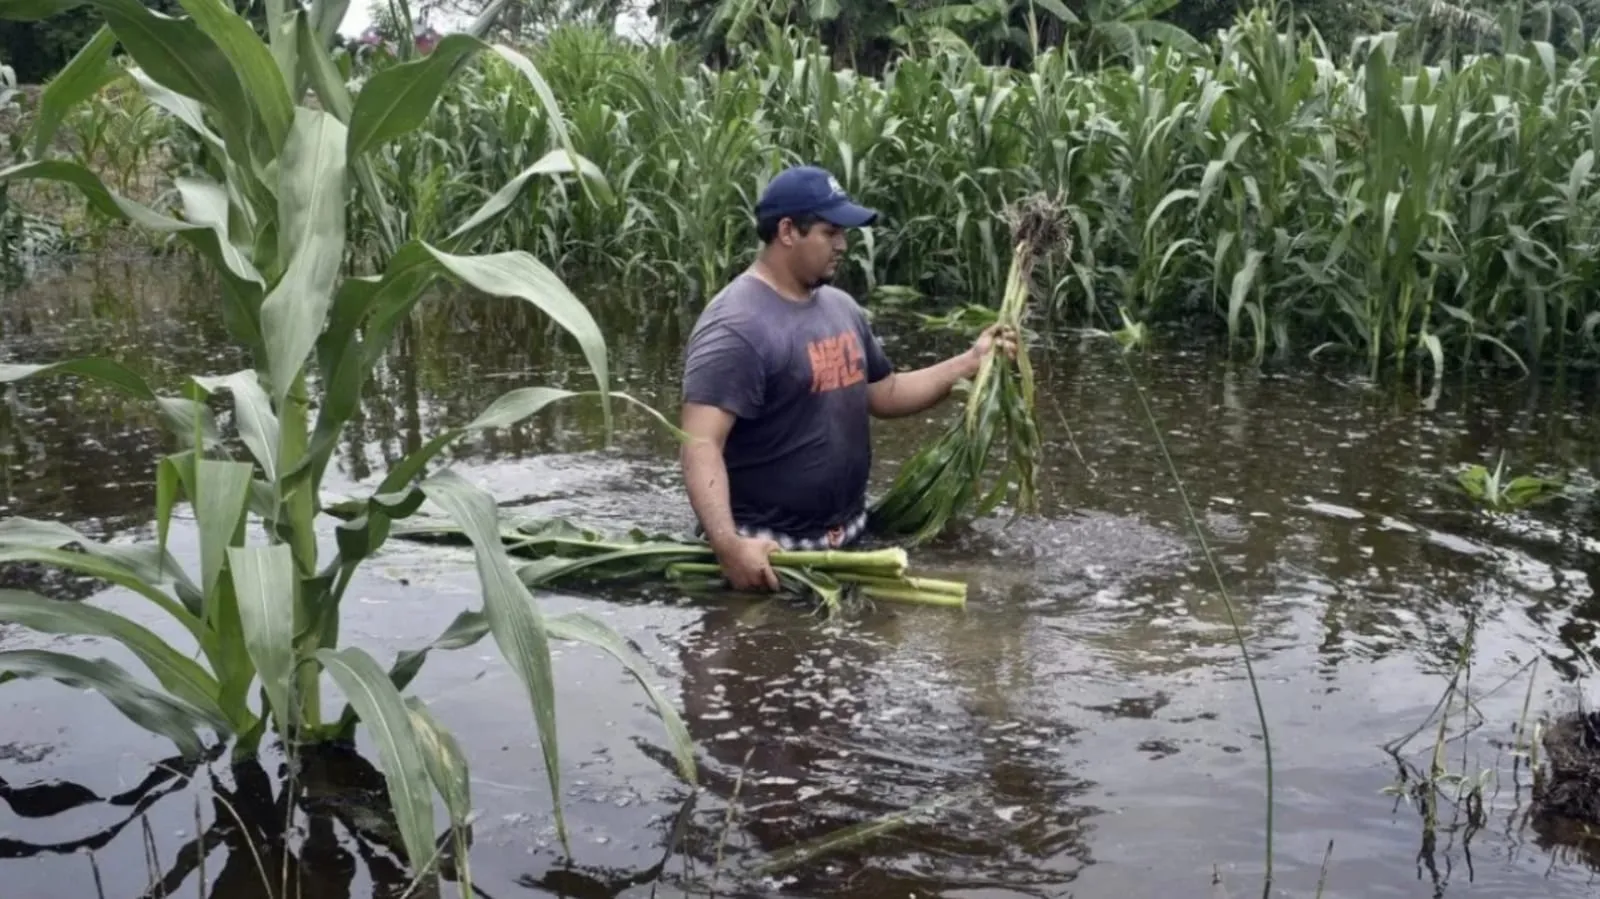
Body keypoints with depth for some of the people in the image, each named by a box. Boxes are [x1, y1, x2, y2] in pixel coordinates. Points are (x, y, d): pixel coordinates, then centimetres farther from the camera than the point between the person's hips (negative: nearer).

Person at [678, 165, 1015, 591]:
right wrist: (728, 545, -42)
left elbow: (884, 395, 16)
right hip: (770, 549, -8)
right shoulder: (737, 326, -21)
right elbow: (701, 445, -29)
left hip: (847, 536, 9)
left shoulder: (840, 307, 7)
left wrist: (971, 362, 5)